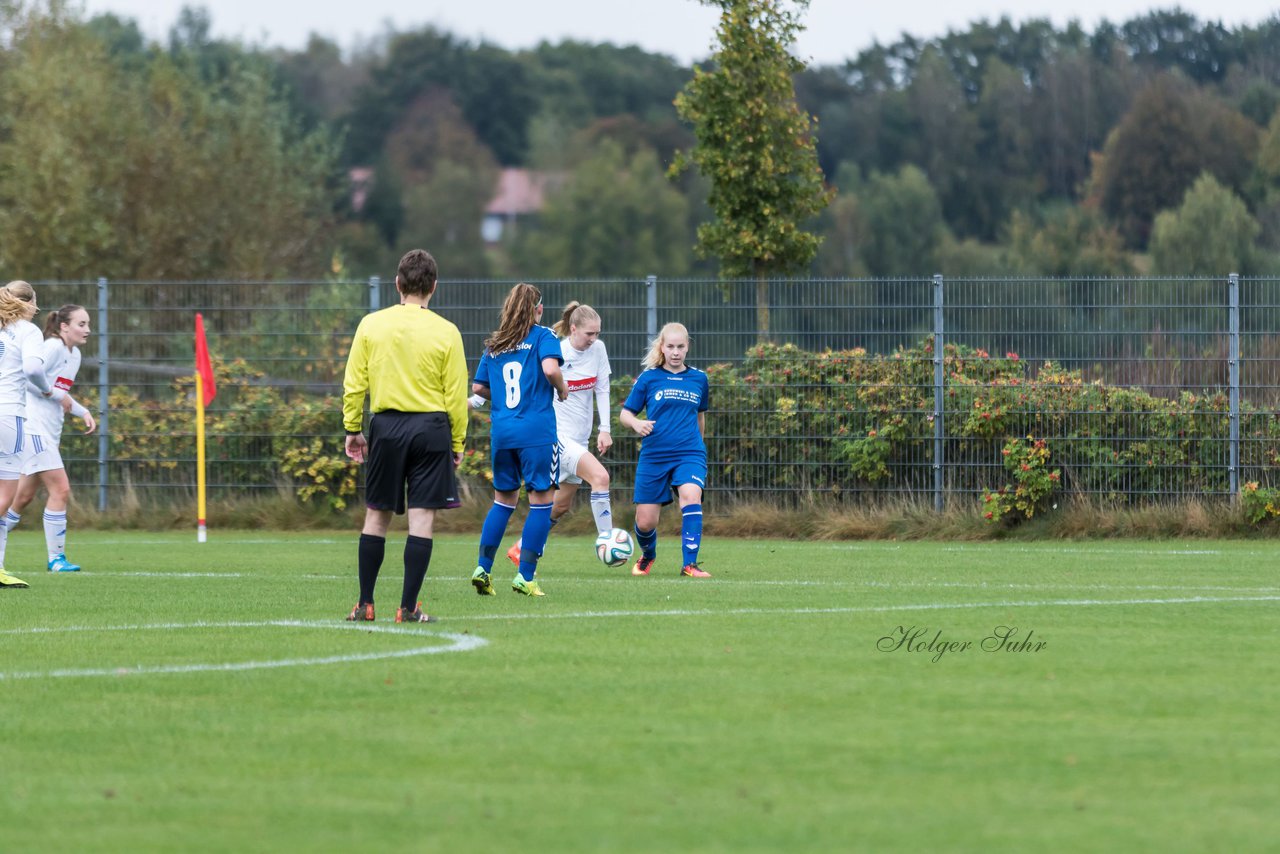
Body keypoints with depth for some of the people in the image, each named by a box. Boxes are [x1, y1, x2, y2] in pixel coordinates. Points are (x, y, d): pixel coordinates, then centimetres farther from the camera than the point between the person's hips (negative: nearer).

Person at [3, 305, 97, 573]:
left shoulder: (75, 354, 16)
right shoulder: (54, 347, -12)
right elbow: (29, 379, -20)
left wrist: (83, 412, 10)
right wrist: (58, 396, -15)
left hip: (49, 432, 10)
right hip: (33, 427, -10)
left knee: (24, 495, 12)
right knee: (60, 489, -12)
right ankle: (56, 558, -8)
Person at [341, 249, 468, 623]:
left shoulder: (371, 325, 1)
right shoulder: (446, 332, -3)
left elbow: (354, 384, 2)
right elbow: (456, 395, -1)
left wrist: (352, 429, 11)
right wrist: (457, 443, 7)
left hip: (386, 425, 2)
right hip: (431, 426, -2)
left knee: (376, 516, 10)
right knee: (422, 518, 0)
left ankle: (365, 605, 11)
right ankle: (409, 607, -3)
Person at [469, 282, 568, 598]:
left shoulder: (494, 345, 14)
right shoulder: (542, 336, -1)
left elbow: (478, 387, 13)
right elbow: (550, 368, -17)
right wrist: (562, 391, 1)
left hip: (501, 431, 5)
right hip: (537, 430, -5)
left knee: (504, 499, 16)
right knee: (541, 500, 1)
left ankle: (482, 568, 7)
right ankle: (525, 577, -4)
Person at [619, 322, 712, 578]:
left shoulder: (698, 379, 8)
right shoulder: (648, 378, 2)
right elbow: (625, 414, 4)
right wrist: (636, 423, -17)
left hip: (689, 453, 0)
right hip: (654, 456, 0)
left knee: (691, 496, -30)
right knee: (645, 522, 1)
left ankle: (690, 564, -28)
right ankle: (647, 555, 37)